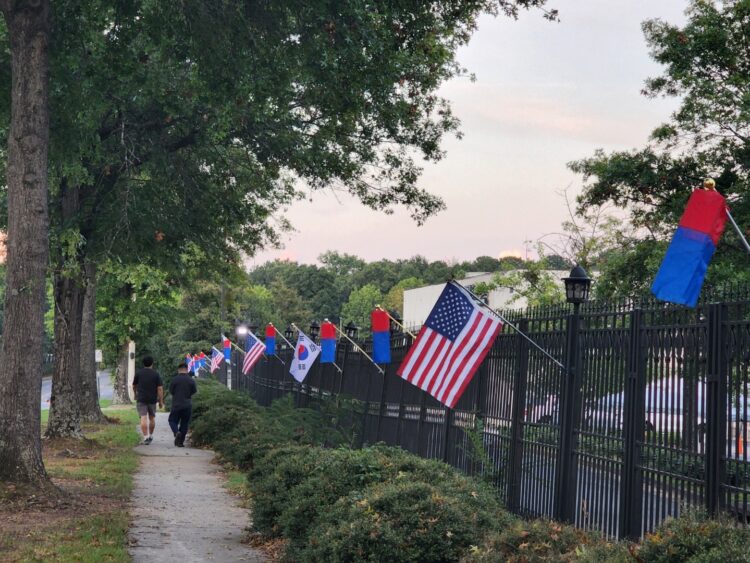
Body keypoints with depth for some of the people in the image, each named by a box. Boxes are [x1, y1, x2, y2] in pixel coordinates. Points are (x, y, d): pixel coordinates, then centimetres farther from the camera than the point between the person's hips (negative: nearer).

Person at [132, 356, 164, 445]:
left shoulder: (138, 373, 0)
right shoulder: (156, 374, -2)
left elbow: (134, 386, 12)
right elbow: (160, 388, -7)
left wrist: (135, 393, 33)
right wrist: (161, 401, -2)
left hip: (141, 399, -1)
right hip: (152, 399, 1)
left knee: (143, 418, -7)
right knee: (152, 418, 18)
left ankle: (145, 437, -17)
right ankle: (150, 436, 28)